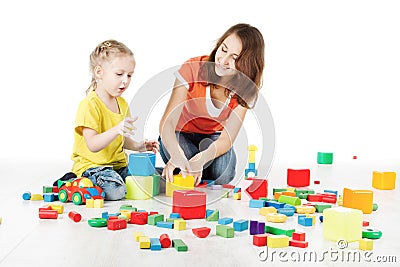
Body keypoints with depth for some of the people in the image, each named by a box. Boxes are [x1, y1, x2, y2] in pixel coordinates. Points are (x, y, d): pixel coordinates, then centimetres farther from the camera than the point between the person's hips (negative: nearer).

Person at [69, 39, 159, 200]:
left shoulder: (122, 104, 12)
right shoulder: (89, 105, -16)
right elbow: (92, 145, -27)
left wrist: (137, 146, 5)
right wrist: (117, 130, -40)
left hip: (118, 164, 8)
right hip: (91, 165, -8)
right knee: (115, 191, -31)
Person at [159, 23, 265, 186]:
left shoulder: (245, 90, -17)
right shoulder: (192, 69, -26)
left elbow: (227, 139, -25)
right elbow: (167, 122, -33)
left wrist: (202, 158, -48)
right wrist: (177, 155, -54)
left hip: (213, 138, 2)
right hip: (180, 136, -1)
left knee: (224, 172, -29)